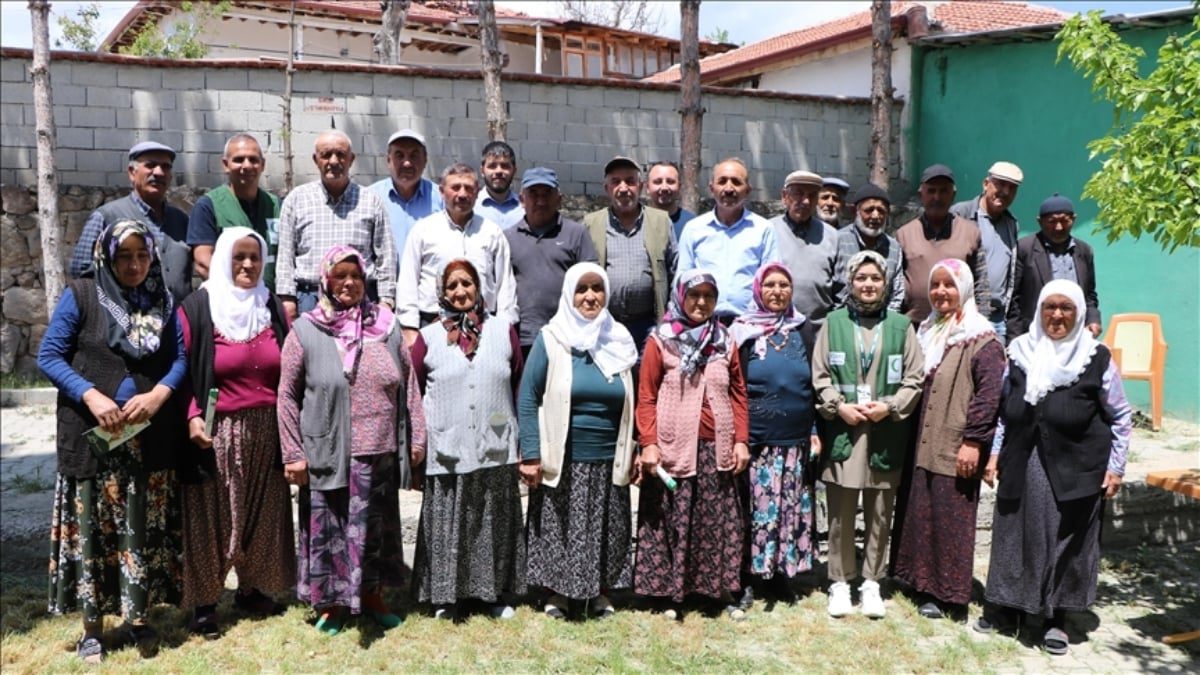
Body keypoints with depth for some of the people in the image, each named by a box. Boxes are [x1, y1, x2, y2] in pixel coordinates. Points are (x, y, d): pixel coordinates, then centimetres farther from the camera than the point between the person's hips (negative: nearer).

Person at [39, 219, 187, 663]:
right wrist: (91, 396, -17)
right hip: (93, 435, -2)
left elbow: (180, 358, 5)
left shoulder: (163, 302, 7)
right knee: (92, 527, 3)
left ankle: (138, 617, 20)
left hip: (150, 437, 3)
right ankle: (93, 627, 15)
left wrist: (159, 394, -13)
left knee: (144, 527, 7)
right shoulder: (80, 296, -2)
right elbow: (49, 356, -4)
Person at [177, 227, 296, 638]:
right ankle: (204, 602, 15)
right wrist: (193, 417, -20)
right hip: (218, 431, -4)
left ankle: (252, 588, 28)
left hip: (266, 430, 4)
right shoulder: (197, 308, -5)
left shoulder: (273, 308, 8)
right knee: (212, 517, 3)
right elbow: (182, 370, -7)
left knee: (262, 513, 12)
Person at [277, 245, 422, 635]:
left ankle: (373, 596, 33)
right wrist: (293, 454, -6)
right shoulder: (305, 331, -3)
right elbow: (287, 395, -2)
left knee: (377, 527, 15)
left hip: (381, 455, 3)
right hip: (329, 455, -3)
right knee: (329, 530, 7)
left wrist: (415, 438, 6)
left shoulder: (385, 326, 5)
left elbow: (408, 385, 9)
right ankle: (330, 603, 26)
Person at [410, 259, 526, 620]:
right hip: (446, 451, -1)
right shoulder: (428, 337, 2)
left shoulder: (504, 330, 5)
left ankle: (497, 592, 25)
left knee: (495, 522, 11)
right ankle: (446, 596, 20)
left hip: (496, 449, 1)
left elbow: (520, 386, 7)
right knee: (447, 523, 7)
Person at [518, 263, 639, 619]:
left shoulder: (619, 341, 6)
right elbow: (528, 398, -6)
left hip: (608, 462, 3)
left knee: (606, 530, 12)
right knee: (558, 529, 7)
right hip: (562, 462, -3)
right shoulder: (550, 339, -5)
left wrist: (633, 452, 7)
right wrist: (530, 455, -12)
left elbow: (631, 403, 11)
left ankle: (602, 593, 29)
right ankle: (556, 594, 24)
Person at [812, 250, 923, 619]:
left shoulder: (901, 326, 6)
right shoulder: (833, 323, 5)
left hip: (886, 434, 1)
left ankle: (871, 582, 21)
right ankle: (840, 582, 17)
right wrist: (838, 406, -11)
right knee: (840, 514, 5)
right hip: (842, 431, -1)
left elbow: (914, 380, 3)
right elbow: (819, 376, 3)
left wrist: (889, 407, -10)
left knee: (879, 514, 8)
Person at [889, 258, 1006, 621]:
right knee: (919, 515, 11)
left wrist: (974, 441, -18)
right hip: (921, 445, 7)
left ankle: (950, 594, 11)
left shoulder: (982, 340, -8)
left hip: (955, 451, -7)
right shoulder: (927, 333, 16)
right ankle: (925, 586, 23)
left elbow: (989, 393, -15)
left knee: (951, 519, 0)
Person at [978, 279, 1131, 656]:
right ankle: (1004, 608, 24)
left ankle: (1056, 618, 20)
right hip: (1021, 467, 2)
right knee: (1014, 537, 10)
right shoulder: (1020, 351, 5)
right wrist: (994, 454, 8)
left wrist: (1115, 467, 0)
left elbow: (1121, 417, 4)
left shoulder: (1097, 359, -2)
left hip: (1074, 471, -2)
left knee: (1066, 542, 6)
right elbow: (1003, 408, 12)